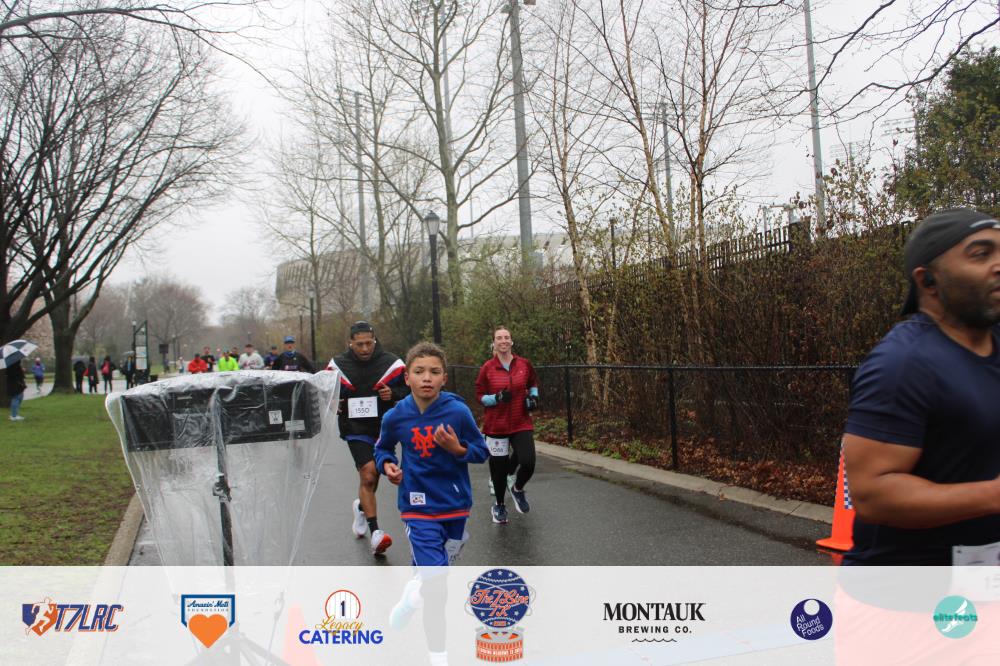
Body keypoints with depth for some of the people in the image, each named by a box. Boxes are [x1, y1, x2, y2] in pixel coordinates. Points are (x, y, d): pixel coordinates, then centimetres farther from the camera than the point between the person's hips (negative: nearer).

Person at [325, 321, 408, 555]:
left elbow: (411, 390, 3)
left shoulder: (391, 363, -6)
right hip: (356, 430, -2)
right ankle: (375, 532, -12)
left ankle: (362, 507, 48)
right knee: (368, 476, -16)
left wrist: (393, 393, -16)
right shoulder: (337, 365, -2)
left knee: (372, 476, 16)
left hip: (384, 429, 2)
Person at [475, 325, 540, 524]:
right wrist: (497, 398, -18)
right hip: (496, 425, -1)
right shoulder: (487, 368, -6)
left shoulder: (524, 364, -1)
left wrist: (533, 397, 0)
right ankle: (499, 506, 31)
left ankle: (517, 489, 22)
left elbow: (533, 383, 17)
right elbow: (480, 396, -1)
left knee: (528, 463, -12)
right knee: (498, 466, 6)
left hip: (522, 423, 1)